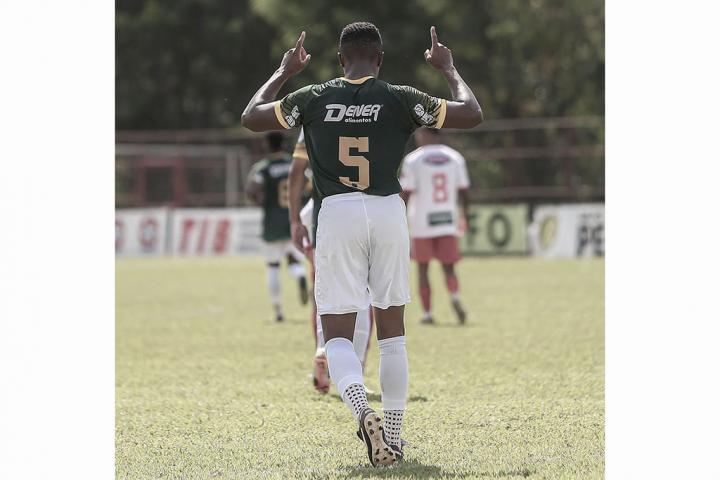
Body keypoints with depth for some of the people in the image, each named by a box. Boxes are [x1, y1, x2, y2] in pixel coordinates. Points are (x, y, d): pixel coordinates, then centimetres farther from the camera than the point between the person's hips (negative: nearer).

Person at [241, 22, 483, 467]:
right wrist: (449, 69, 17)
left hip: (337, 213, -1)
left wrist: (283, 72, 27)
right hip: (389, 212, 1)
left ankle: (362, 411, -27)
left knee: (338, 334, 1)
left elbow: (251, 117, 14)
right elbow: (472, 114, 3)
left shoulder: (313, 98, 1)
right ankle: (392, 437, 16)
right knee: (392, 331, 15)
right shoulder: (400, 99, -2)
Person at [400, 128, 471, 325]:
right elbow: (463, 190, 8)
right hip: (447, 222, 3)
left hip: (422, 223, -3)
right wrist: (465, 215, 22)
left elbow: (406, 193, -8)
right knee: (449, 267, 6)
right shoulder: (455, 157, 4)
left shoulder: (413, 159, -6)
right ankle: (455, 298, -21)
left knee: (422, 269, 9)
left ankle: (427, 313, 10)